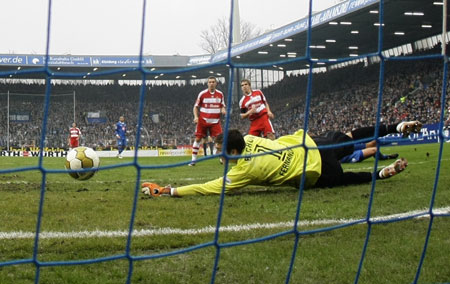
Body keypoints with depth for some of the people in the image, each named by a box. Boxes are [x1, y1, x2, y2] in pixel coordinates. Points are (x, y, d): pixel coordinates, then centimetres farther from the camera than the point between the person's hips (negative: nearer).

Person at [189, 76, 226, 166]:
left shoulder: (220, 94, 4)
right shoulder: (202, 94, -3)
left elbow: (222, 106, 15)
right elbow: (196, 107, 4)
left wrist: (223, 110, -9)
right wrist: (196, 116, -12)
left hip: (215, 121, 1)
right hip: (203, 120, -1)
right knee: (198, 138, -3)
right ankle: (194, 159, 5)